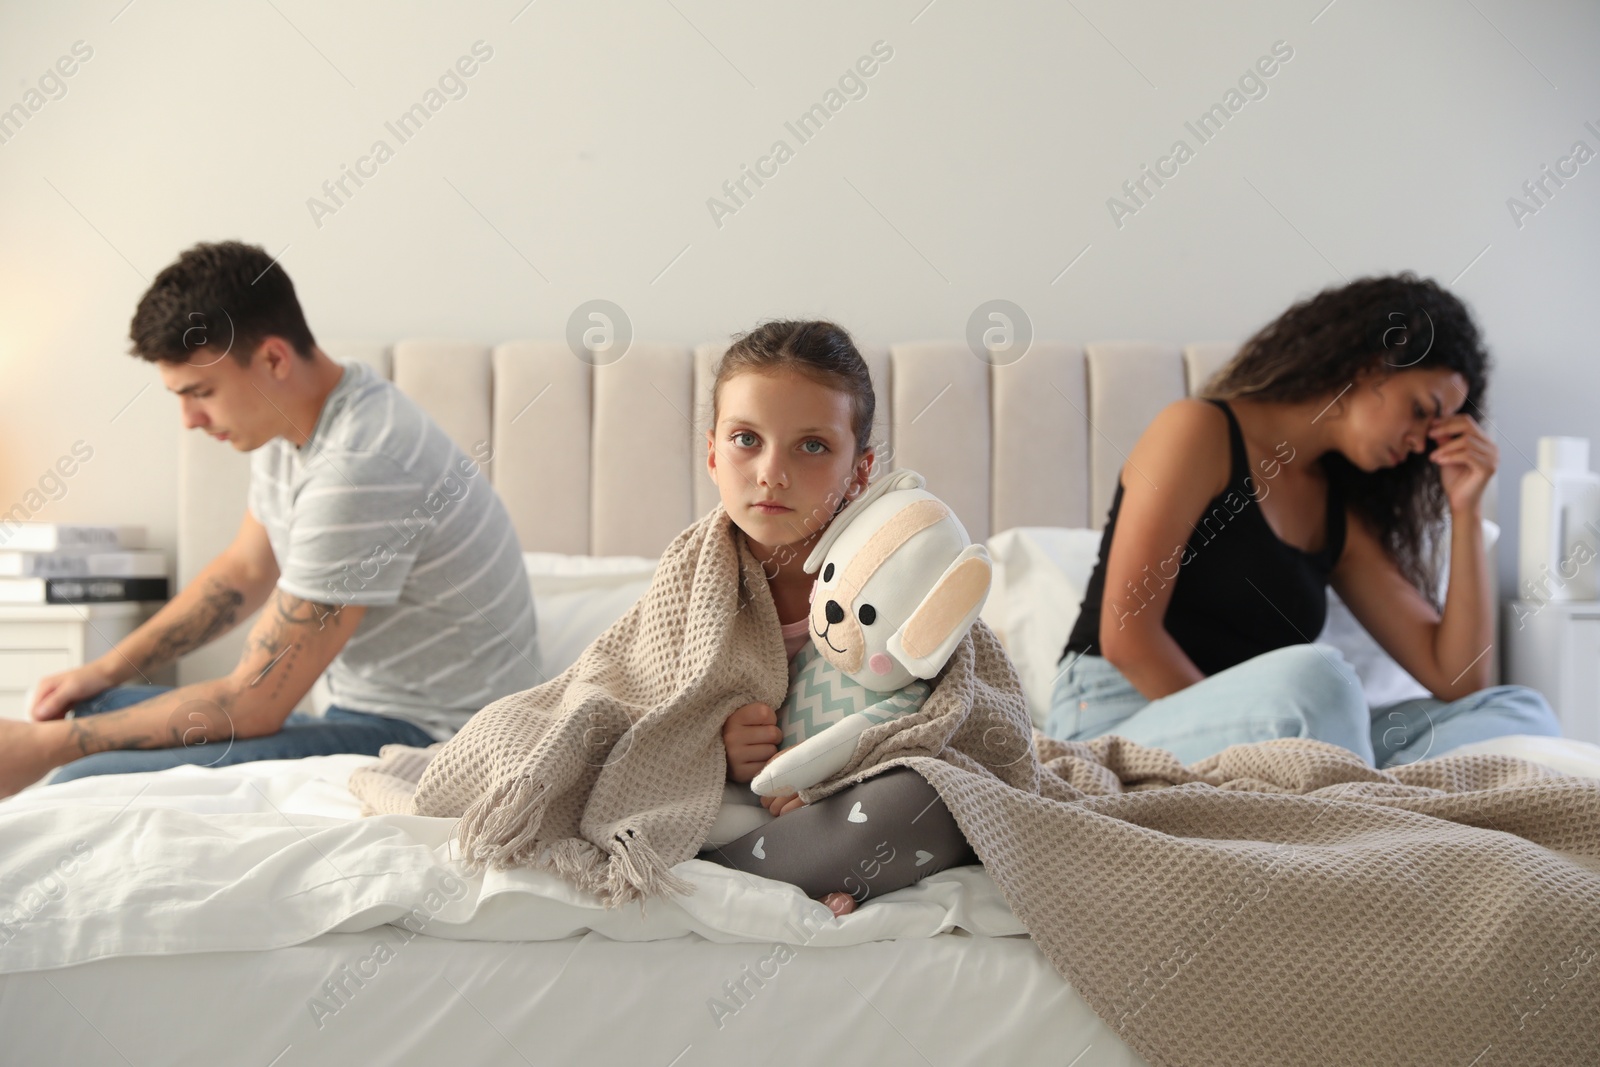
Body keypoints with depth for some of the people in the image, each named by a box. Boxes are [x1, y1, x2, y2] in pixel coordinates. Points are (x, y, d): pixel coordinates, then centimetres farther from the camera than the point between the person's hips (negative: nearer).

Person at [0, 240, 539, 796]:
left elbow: (252, 705, -23)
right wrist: (106, 670, 13)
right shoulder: (291, 424, 3)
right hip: (367, 711, 10)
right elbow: (244, 572, 21)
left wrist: (46, 747, -16)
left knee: (89, 782, -20)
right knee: (104, 709, 16)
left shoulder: (359, 468, -28)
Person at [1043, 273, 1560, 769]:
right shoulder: (1201, 431, -3)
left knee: (1521, 711, -7)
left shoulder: (1342, 517, 17)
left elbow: (1457, 678, 10)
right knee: (1313, 677, -36)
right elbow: (1126, 634, -12)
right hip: (1112, 726, -7)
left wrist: (1466, 511, 8)